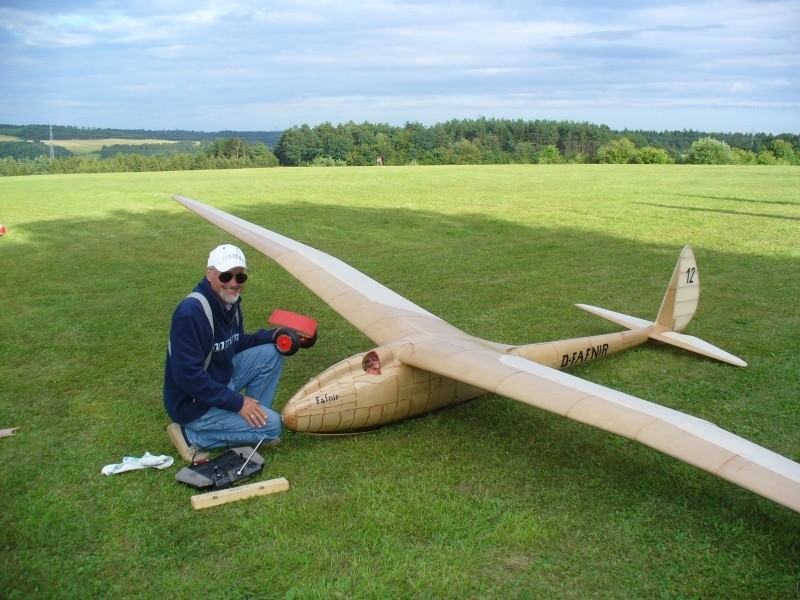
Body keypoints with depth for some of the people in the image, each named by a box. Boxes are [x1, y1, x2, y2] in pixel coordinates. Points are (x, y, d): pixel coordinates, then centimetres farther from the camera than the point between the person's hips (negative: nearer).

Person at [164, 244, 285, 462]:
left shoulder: (230, 302, 0)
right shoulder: (191, 313, -29)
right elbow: (188, 375, -29)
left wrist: (271, 336, -2)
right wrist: (236, 402, -24)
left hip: (221, 381, 9)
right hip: (195, 403, -9)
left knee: (271, 352, 1)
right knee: (271, 425, -13)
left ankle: (252, 416, 6)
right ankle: (191, 435, -5)